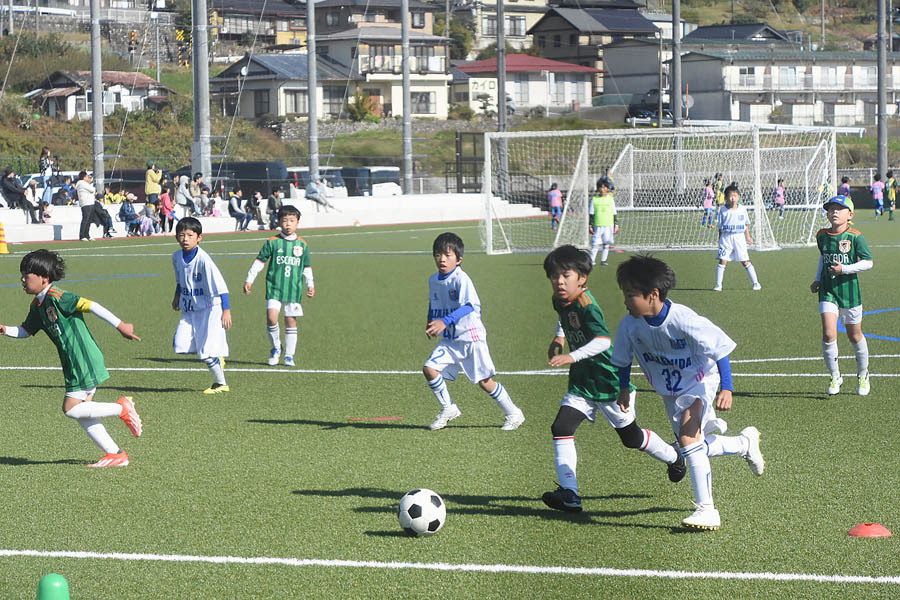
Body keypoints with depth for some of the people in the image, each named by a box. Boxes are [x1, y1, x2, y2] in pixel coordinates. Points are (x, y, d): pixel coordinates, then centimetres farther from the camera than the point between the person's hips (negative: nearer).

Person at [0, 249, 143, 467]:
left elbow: (91, 306, -21)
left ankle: (121, 408, 2)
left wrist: (120, 325, -22)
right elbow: (25, 331, 22)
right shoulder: (38, 306, 11)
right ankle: (116, 454, 12)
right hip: (74, 365, 9)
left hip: (84, 362, -9)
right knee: (82, 413, 8)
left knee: (71, 409, -12)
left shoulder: (56, 297, -17)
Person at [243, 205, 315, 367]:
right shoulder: (272, 242, 0)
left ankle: (289, 355, 13)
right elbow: (259, 262, 5)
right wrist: (249, 280, 2)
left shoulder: (302, 244, 8)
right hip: (274, 287, -2)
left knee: (291, 321, 4)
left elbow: (307, 267, 19)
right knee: (271, 317, -16)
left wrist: (310, 285, 13)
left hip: (294, 289, 2)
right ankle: (276, 347, 7)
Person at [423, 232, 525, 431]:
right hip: (449, 340, 7)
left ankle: (513, 414, 16)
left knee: (485, 381, -3)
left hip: (471, 337, -7)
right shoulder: (434, 280, 6)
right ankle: (448, 409, 9)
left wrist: (445, 321, -38)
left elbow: (470, 306, -30)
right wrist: (431, 322, 6)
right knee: (429, 369, -10)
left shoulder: (461, 279, -18)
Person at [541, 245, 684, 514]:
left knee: (631, 437, 10)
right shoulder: (559, 300, 0)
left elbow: (603, 340, -42)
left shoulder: (586, 305, -26)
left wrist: (572, 357, -51)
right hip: (581, 383, 7)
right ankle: (569, 494, -13)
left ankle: (674, 457, 40)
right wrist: (558, 338, 15)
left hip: (609, 382, -7)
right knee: (561, 428, -13)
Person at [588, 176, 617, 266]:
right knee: (595, 243, -5)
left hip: (608, 225, 1)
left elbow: (614, 214, 11)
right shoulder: (594, 199, 3)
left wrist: (616, 225, 8)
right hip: (597, 225, -1)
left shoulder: (610, 199, 6)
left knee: (606, 243, 1)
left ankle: (603, 260, 9)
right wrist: (590, 225, 1)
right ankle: (592, 260, 3)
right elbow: (591, 214, 6)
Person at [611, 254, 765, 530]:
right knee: (697, 446, 12)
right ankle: (746, 442, 42)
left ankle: (706, 509, -20)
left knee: (688, 437, -25)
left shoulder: (683, 320, -32)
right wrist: (623, 389, 4)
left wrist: (726, 389, -28)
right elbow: (623, 359, 3)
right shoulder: (630, 324, -18)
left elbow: (720, 350, -23)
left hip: (699, 382, -6)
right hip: (670, 391, 6)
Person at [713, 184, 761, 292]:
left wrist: (748, 237, 13)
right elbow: (720, 227, 5)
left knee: (745, 261, 1)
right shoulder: (723, 211, -1)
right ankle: (718, 285, 1)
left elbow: (746, 224, 14)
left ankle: (755, 283, 9)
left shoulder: (742, 209, 3)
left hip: (739, 238, 0)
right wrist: (720, 240, 4)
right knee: (722, 261, -6)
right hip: (726, 238, 0)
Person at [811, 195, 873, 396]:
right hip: (827, 291, 2)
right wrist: (817, 279, 15)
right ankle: (835, 376, 3)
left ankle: (863, 375, 32)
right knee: (829, 334, -13)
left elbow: (868, 262, -9)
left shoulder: (854, 236, -9)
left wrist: (844, 269, -18)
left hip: (849, 290, -2)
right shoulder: (822, 235, 4)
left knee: (854, 336, 11)